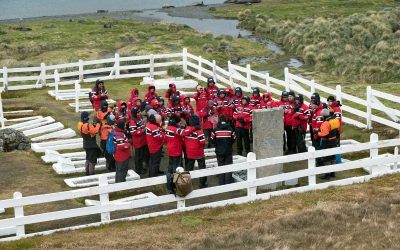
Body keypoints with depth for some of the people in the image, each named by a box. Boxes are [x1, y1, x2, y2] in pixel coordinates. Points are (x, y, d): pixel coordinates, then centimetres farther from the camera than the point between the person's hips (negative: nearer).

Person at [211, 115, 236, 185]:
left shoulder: (215, 130, -8)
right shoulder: (230, 129, -7)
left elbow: (212, 140, -4)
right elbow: (233, 139, 1)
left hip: (219, 151, 0)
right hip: (228, 151, 0)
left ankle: (221, 183, 11)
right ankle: (228, 182, 3)